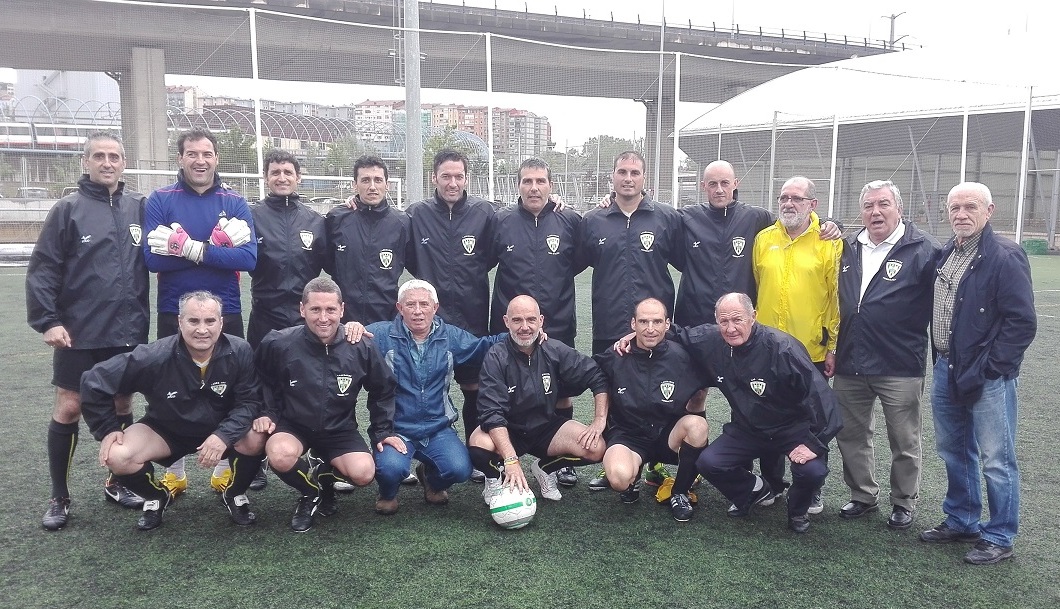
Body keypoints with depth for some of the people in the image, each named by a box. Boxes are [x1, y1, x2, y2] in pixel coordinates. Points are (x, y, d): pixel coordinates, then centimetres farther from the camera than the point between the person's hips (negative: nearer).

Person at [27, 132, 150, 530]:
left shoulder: (139, 207, 5)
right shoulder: (69, 209, -2)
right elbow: (42, 269, -5)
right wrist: (47, 321, -12)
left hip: (128, 332, 3)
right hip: (79, 333, -2)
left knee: (122, 404, 12)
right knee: (69, 408, 3)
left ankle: (117, 483, 28)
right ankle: (59, 497, 18)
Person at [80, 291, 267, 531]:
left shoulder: (239, 352, -23)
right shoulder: (154, 357, -25)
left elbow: (250, 401, -18)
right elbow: (94, 382, -15)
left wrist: (224, 435, -35)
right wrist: (108, 429, -12)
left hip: (220, 430, 0)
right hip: (166, 431, 1)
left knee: (256, 439, -31)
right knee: (117, 458, -25)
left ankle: (235, 493, 3)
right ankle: (158, 497, 10)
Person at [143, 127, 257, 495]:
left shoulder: (234, 202, 0)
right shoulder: (160, 200, -2)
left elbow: (248, 257, -13)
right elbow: (153, 257, -14)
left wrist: (191, 247, -19)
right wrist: (217, 247, -19)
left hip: (226, 314, 1)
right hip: (174, 315, 0)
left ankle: (225, 468, 27)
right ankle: (174, 472, 26)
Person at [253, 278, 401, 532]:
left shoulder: (362, 348, -11)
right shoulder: (278, 344, -15)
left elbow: (383, 390, 5)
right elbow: (260, 383, 6)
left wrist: (382, 431, 3)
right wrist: (265, 413, -6)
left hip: (339, 430, 1)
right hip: (292, 425, -1)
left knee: (363, 473, -24)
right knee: (281, 456, -35)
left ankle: (320, 473, 13)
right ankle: (313, 491, 1)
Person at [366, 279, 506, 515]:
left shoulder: (451, 337, 8)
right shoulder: (381, 334, -5)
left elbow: (484, 347, 19)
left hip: (438, 428, 3)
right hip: (395, 428, -3)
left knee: (460, 470, -21)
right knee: (392, 468, -32)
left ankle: (433, 480, 21)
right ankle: (387, 494, 11)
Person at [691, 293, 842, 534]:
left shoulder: (782, 348, -27)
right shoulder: (710, 341, -13)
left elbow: (819, 393, -25)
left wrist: (815, 443, -27)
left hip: (793, 428, -4)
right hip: (747, 428, 4)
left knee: (813, 470, -30)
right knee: (707, 463, -15)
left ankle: (797, 510, 9)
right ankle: (755, 490, 18)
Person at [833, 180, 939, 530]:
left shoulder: (922, 250, -8)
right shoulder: (850, 249, 10)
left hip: (900, 367, -5)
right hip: (849, 363, 5)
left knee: (904, 442, 9)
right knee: (850, 435, 14)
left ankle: (904, 503, 27)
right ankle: (863, 496, 31)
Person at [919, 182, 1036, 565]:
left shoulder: (1005, 257, -13)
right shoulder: (945, 255, 9)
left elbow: (1022, 323, -16)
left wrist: (986, 369, -16)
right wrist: (941, 360, 9)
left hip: (988, 377, -7)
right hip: (946, 371, 8)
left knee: (996, 461, 2)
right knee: (953, 451, 18)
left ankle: (999, 538, 16)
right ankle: (961, 520, 33)